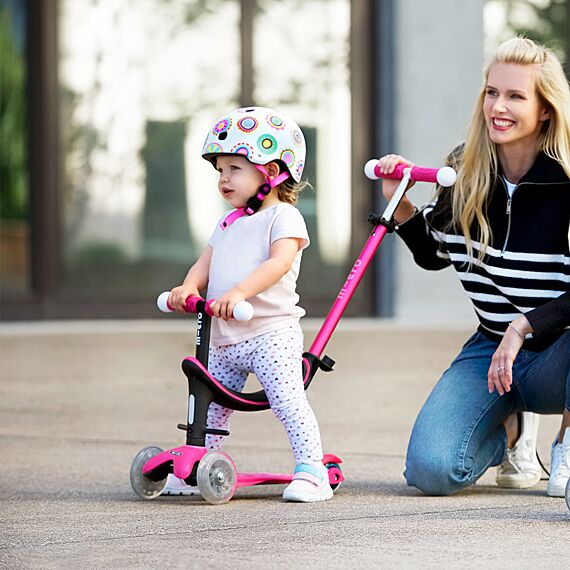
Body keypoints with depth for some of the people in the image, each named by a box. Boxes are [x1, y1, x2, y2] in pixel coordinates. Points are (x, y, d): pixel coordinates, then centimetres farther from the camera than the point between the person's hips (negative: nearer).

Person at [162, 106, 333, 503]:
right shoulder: (228, 224, 20)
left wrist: (240, 292, -36)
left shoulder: (283, 217, -5)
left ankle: (312, 473, -16)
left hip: (271, 332, -8)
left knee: (287, 400, -17)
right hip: (224, 337, 8)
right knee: (209, 406, 14)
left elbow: (279, 263, -21)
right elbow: (206, 264, 12)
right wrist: (189, 287, -12)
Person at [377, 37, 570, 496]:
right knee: (431, 471, -19)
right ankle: (509, 429, 18)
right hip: (490, 351, 4)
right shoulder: (466, 174, -2)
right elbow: (435, 255, 15)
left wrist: (524, 327, -30)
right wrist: (401, 204, -1)